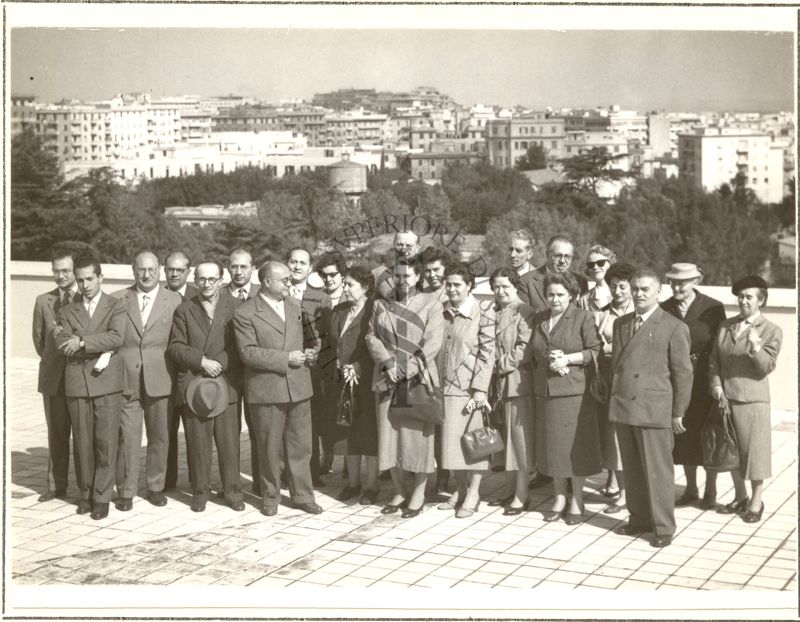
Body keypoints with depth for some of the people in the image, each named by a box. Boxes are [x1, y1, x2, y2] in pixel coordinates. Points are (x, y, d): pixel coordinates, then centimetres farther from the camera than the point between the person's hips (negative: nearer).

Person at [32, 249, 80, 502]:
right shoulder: (43, 301, 8)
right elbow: (39, 338, 15)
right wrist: (52, 361, 11)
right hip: (53, 377, 3)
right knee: (56, 434, 8)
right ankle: (56, 486, 15)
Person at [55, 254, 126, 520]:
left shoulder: (116, 306, 6)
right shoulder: (66, 311, 14)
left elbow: (116, 337, -12)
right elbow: (63, 344, -2)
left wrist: (82, 342, -16)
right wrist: (99, 350, -11)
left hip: (107, 383, -2)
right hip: (77, 384, 3)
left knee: (105, 442, -3)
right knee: (82, 443, 6)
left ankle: (102, 497, 4)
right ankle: (86, 493, 17)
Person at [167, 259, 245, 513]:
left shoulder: (235, 306, 7)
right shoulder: (184, 309, 9)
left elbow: (240, 345, 1)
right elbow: (175, 347, 2)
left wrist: (219, 363, -12)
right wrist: (202, 362, -10)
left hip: (226, 383, 0)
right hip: (193, 384, 1)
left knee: (229, 441, 0)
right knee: (197, 442, 3)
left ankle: (232, 490, 12)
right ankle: (200, 492, 14)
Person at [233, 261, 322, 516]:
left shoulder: (295, 306, 12)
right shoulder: (245, 313, -7)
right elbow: (248, 352, -14)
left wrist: (309, 352, 0)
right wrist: (286, 358, -18)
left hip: (298, 387, 5)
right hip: (266, 390, -4)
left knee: (300, 445, 8)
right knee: (269, 448, 5)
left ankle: (302, 495, 19)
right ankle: (270, 497, 20)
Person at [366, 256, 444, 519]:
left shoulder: (431, 305, 1)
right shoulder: (381, 305, 12)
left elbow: (432, 343, -7)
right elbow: (372, 336, 5)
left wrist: (405, 369, -14)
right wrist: (387, 362, -11)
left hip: (419, 379, -3)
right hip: (387, 380, 3)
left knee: (418, 434, -2)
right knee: (390, 434, 4)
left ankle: (419, 493, 10)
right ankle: (399, 492, 15)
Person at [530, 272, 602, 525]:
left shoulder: (584, 318, -2)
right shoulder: (539, 320, 14)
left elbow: (595, 351, -6)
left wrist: (568, 359, -16)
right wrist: (548, 360, -2)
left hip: (574, 390, -5)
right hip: (546, 390, 5)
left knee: (575, 445, 0)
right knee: (552, 445, 8)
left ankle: (577, 500, 12)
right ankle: (559, 497, 21)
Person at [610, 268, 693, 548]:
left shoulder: (674, 328, -6)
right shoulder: (621, 324, 13)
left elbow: (683, 373, -4)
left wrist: (678, 412, -5)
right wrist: (615, 397, 12)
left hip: (655, 410, -6)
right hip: (622, 408, 6)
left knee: (658, 471, 0)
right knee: (632, 470, 13)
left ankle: (663, 527, 10)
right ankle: (639, 518, 25)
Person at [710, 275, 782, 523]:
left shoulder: (772, 331, -2)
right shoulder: (725, 326, 11)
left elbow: (766, 367, -10)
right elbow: (714, 360, 11)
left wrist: (755, 347, -27)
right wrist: (716, 386, -3)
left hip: (752, 399, -5)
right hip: (725, 397, 5)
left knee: (754, 449, 0)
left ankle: (756, 501, 13)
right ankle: (740, 496, 26)